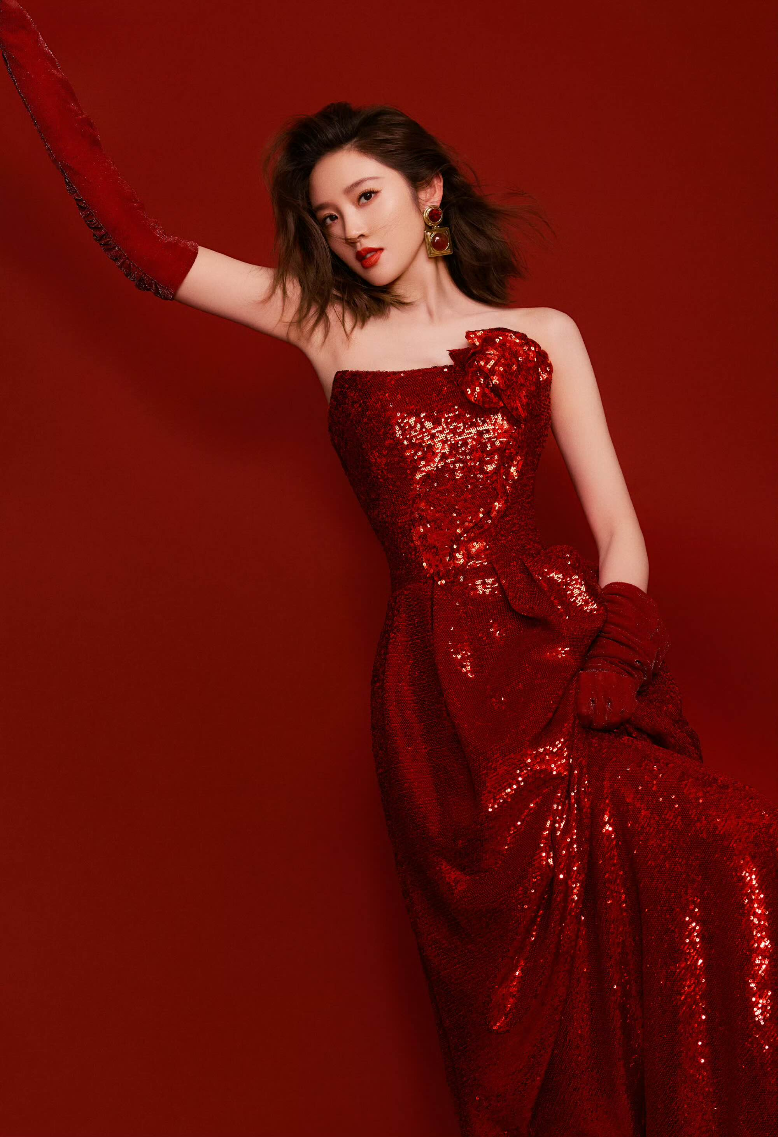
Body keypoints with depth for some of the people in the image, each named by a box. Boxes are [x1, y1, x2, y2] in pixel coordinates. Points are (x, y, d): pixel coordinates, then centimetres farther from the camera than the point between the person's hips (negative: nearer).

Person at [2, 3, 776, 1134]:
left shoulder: (542, 335, 14)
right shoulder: (326, 328, 16)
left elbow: (620, 532, 9)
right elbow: (139, 243, 13)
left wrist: (608, 675, -9)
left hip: (566, 647, 0)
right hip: (435, 689, 0)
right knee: (521, 993, -10)